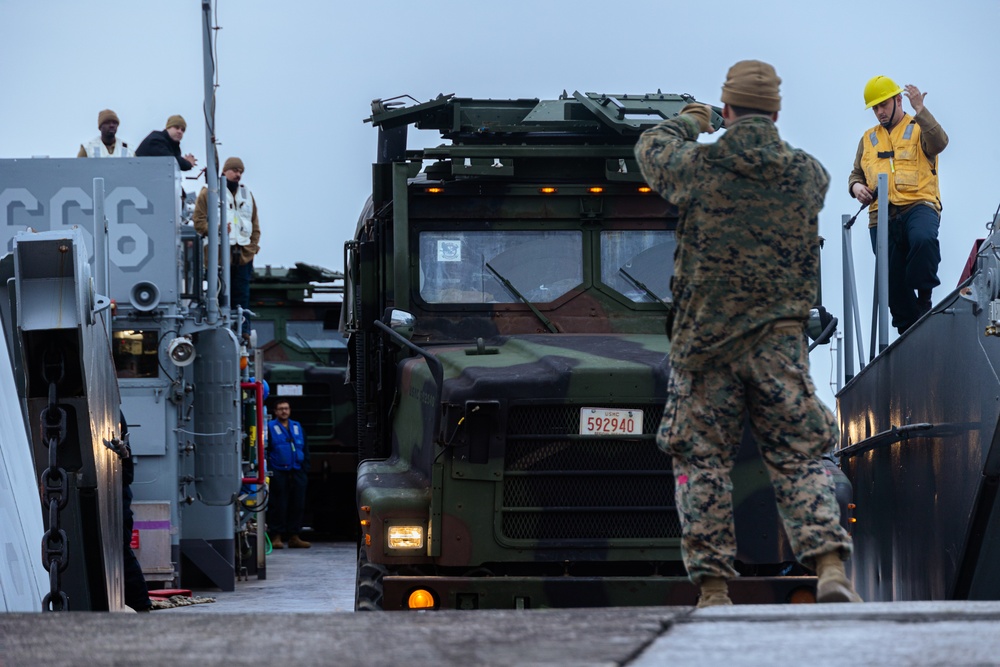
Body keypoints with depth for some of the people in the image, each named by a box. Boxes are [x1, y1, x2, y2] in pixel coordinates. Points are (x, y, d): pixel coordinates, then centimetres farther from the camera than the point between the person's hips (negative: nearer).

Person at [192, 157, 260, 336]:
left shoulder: (246, 194, 17)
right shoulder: (209, 193, 2)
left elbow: (255, 225, 19)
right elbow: (199, 221, -2)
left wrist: (253, 246, 8)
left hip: (243, 254, 4)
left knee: (242, 294, 5)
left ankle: (244, 332, 9)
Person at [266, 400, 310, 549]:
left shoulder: (297, 427, 17)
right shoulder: (270, 428, 3)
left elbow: (305, 449, 20)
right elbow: (265, 451, -1)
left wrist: (305, 468, 10)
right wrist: (269, 470, -9)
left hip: (296, 473, 5)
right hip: (278, 473, -5)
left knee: (297, 505, 4)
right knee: (278, 506, -5)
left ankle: (294, 537, 10)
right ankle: (276, 537, -1)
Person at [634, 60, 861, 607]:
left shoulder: (699, 168, -6)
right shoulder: (808, 175, 0)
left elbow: (651, 149, 16)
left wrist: (688, 124, 38)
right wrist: (761, 137, 42)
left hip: (705, 342, -1)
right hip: (779, 341, 1)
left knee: (702, 462, 6)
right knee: (799, 459, 4)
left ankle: (713, 589, 1)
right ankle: (829, 568, -14)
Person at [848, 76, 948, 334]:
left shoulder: (919, 129, 8)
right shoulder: (868, 139, 23)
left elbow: (939, 143, -14)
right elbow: (856, 174, 29)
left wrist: (920, 111, -22)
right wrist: (856, 186, 6)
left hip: (919, 205, -5)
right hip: (882, 215, 5)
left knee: (923, 240, -38)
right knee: (893, 283, 1)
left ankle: (924, 295, -21)